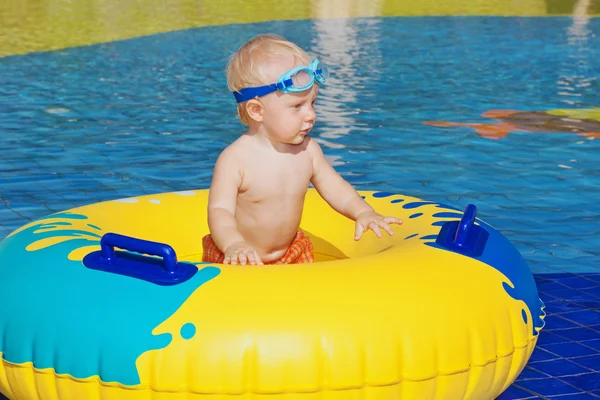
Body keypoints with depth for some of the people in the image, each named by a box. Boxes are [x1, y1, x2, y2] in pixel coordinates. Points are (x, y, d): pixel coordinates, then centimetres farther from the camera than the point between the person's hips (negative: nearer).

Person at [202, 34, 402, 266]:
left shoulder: (307, 151, -3)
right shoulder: (235, 159, -19)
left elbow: (335, 189, 5)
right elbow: (219, 210, -23)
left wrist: (363, 212, -14)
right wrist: (234, 245, -43)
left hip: (290, 254, 5)